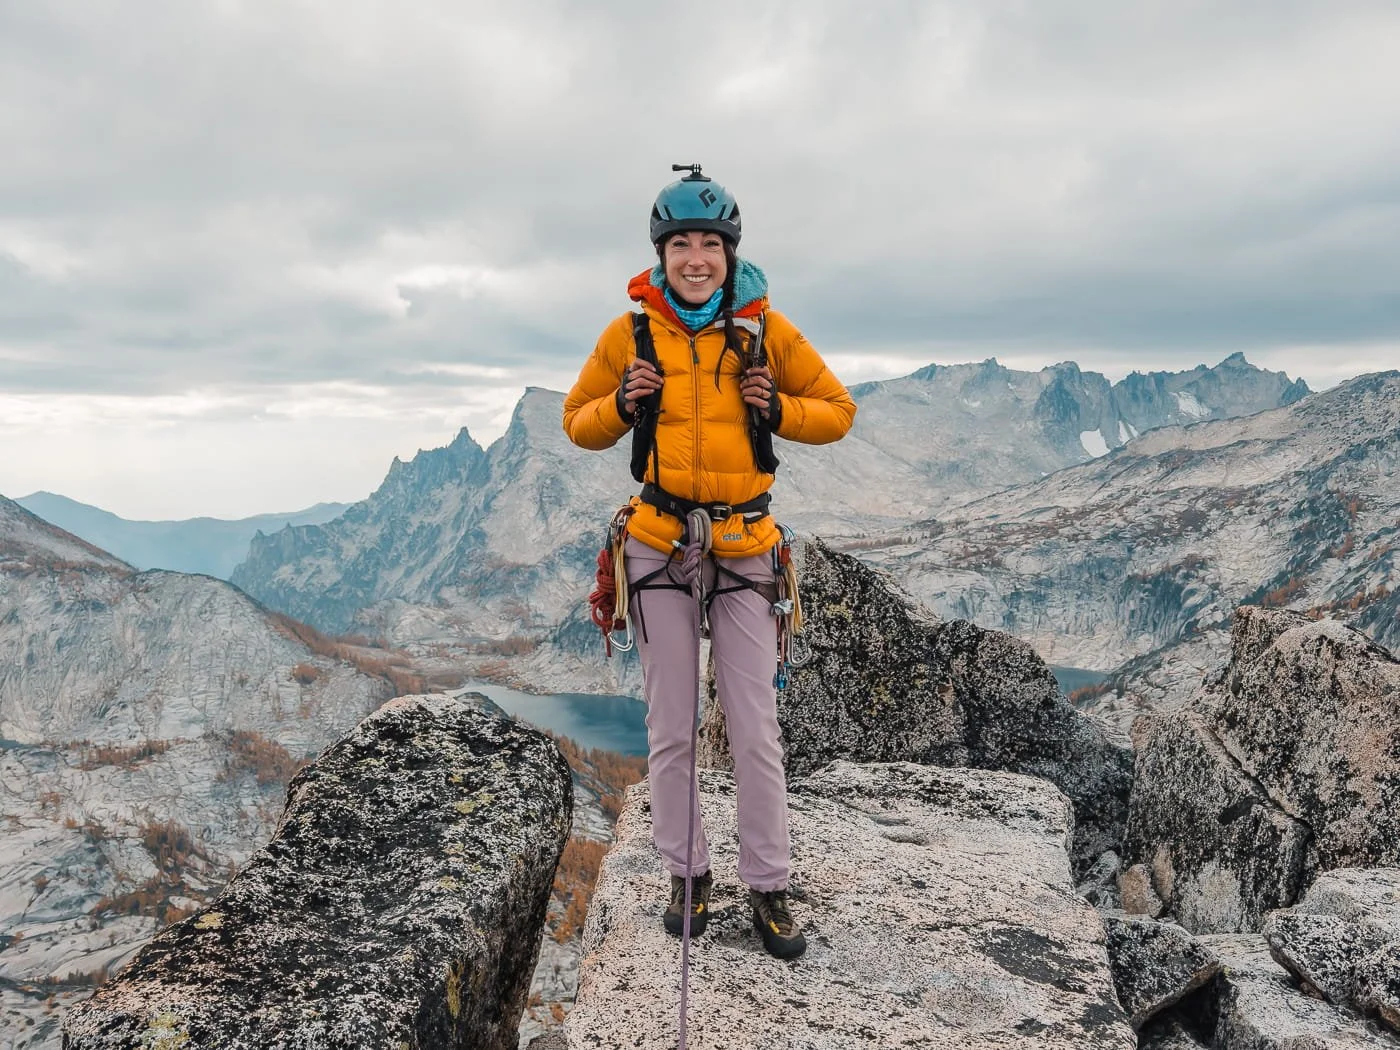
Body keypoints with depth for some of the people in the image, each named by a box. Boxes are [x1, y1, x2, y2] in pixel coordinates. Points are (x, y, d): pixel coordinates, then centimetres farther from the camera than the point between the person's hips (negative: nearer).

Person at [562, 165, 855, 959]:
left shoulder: (766, 328, -2)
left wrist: (778, 409, -13)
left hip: (745, 548, 0)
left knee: (756, 729, 2)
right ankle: (688, 874, 26)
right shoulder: (630, 333, -1)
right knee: (671, 728, 8)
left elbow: (839, 411, 6)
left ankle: (770, 887, 17)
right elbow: (579, 424, 9)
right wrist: (622, 405, -12)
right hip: (660, 545, 1)